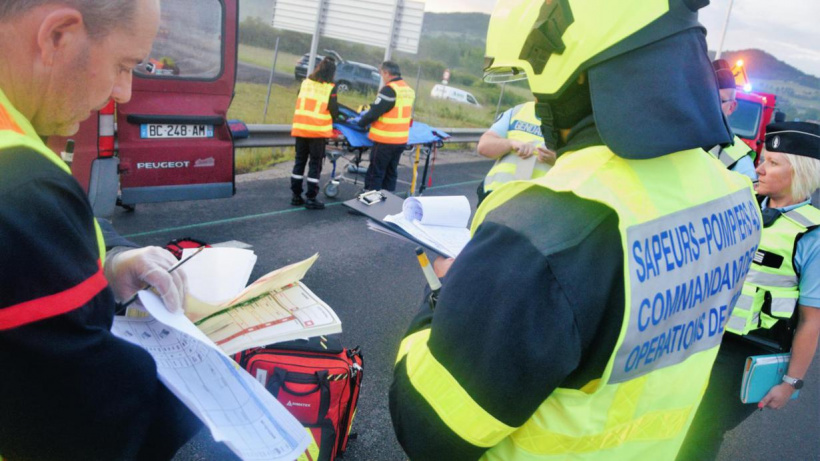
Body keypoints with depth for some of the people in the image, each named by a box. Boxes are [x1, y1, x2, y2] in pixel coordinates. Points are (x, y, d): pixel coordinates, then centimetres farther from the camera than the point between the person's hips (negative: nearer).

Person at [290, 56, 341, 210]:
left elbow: (300, 103, 14)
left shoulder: (305, 83, 7)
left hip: (300, 128, 5)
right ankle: (311, 199, 5)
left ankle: (296, 196, 16)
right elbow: (334, 111, -4)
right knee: (315, 165, 3)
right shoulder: (330, 88, -7)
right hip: (318, 130, -4)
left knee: (299, 162, 13)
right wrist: (333, 118, 17)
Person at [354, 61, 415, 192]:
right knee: (391, 172, 16)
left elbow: (375, 111, -16)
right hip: (401, 140, 8)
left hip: (385, 140, -8)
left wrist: (360, 121, 1)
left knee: (375, 173, 2)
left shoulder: (389, 89, -16)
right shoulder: (409, 90, 9)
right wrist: (368, 113, 20)